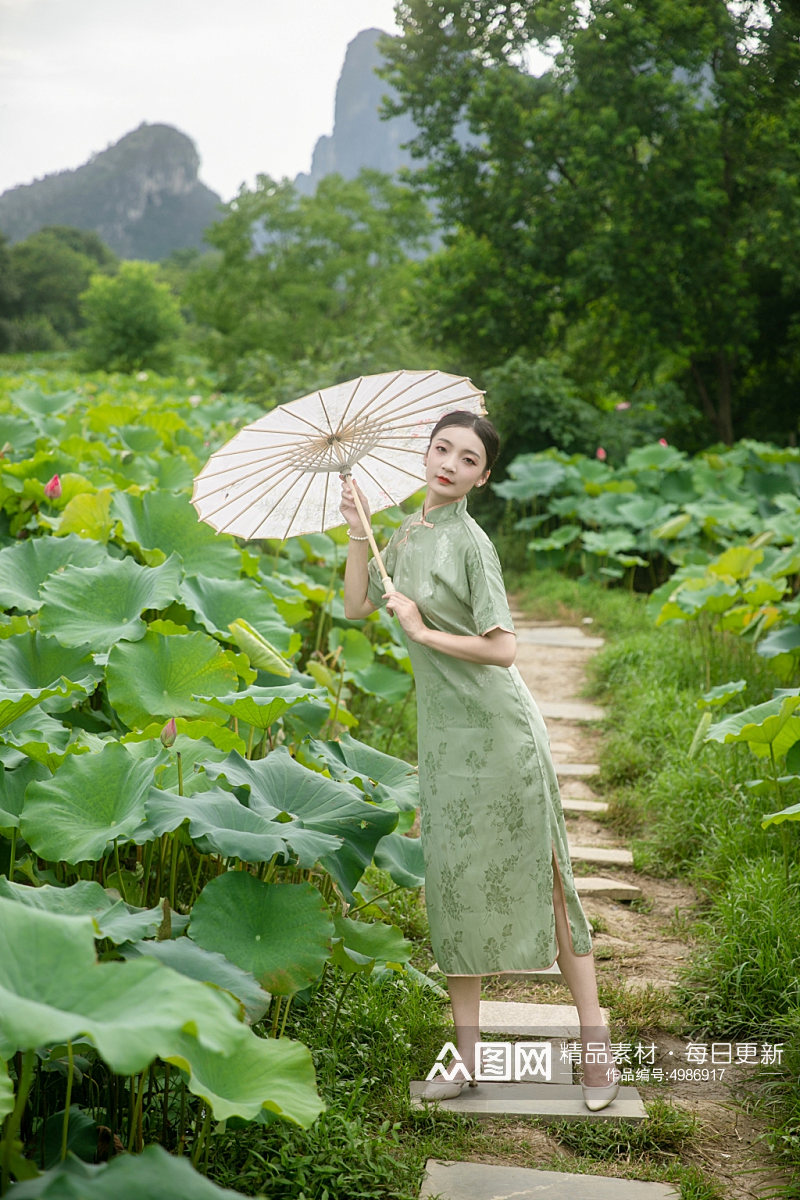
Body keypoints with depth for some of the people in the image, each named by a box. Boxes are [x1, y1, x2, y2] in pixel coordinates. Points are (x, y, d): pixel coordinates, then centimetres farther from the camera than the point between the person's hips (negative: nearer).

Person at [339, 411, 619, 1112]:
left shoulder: (469, 542, -12)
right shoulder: (408, 534, 10)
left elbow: (502, 649, -18)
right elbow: (357, 606, 11)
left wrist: (422, 631, -11)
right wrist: (358, 533, 2)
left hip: (496, 727, -7)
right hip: (442, 732, 7)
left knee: (541, 878, -1)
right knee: (454, 881, 9)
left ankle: (596, 1045, 10)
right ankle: (467, 1053, 18)